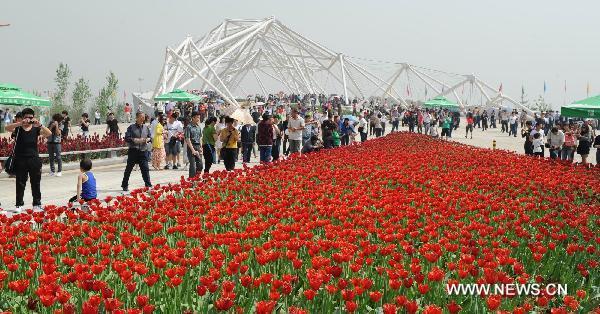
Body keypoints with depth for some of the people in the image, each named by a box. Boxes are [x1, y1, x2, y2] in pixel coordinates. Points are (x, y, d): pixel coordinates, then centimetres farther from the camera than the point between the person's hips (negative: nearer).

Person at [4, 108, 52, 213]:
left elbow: (49, 133, -11)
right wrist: (21, 123, -32)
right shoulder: (18, 128, 0)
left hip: (34, 159, 1)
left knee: (35, 183, 7)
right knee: (20, 184, 4)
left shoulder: (36, 129, 3)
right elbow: (7, 128, -20)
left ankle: (37, 204, 15)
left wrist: (39, 125, -26)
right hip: (20, 160, -1)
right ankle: (19, 205, 10)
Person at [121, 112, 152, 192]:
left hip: (143, 151, 3)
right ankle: (125, 186, 19)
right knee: (129, 169, 8)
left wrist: (148, 139, -8)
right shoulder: (131, 127, -3)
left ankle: (148, 185, -1)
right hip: (133, 151, -3)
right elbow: (127, 139, -9)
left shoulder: (146, 127, 10)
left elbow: (150, 137, 15)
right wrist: (136, 140, -19)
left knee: (145, 169, -4)